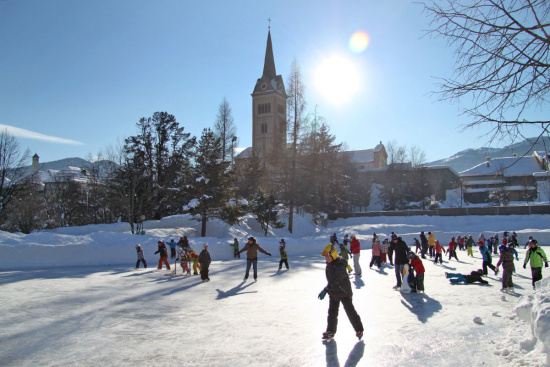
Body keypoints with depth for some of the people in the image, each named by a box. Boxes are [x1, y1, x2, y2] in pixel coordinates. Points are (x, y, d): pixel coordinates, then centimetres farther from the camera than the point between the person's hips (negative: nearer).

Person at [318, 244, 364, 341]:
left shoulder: (340, 266, -25)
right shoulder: (329, 265, 4)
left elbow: (335, 280, -31)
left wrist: (325, 290, -33)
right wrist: (326, 291, 10)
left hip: (344, 293, -8)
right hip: (333, 293, 8)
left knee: (350, 311, 1)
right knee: (332, 313, 10)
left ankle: (359, 330, 18)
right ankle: (330, 331, 21)